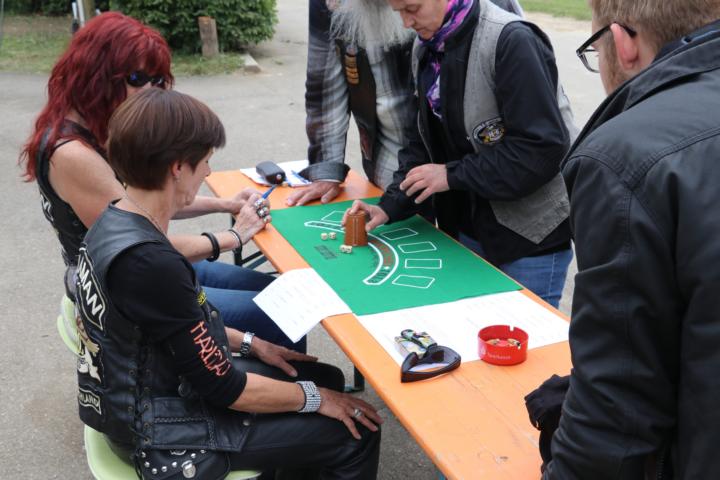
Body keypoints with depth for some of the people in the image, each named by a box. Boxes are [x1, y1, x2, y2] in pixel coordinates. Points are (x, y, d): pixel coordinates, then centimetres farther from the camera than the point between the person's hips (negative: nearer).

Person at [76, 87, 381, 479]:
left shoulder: (113, 223, -3)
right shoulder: (148, 262, -33)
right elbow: (224, 388, -24)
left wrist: (250, 344, 11)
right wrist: (315, 399, -11)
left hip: (149, 397, 9)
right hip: (167, 434, -9)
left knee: (329, 378, 17)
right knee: (356, 434, -1)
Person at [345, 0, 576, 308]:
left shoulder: (511, 41, -20)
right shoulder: (426, 50, 4)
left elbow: (543, 147, -24)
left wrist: (453, 175, -19)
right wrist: (390, 206, -4)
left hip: (530, 236, -7)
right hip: (468, 230, 7)